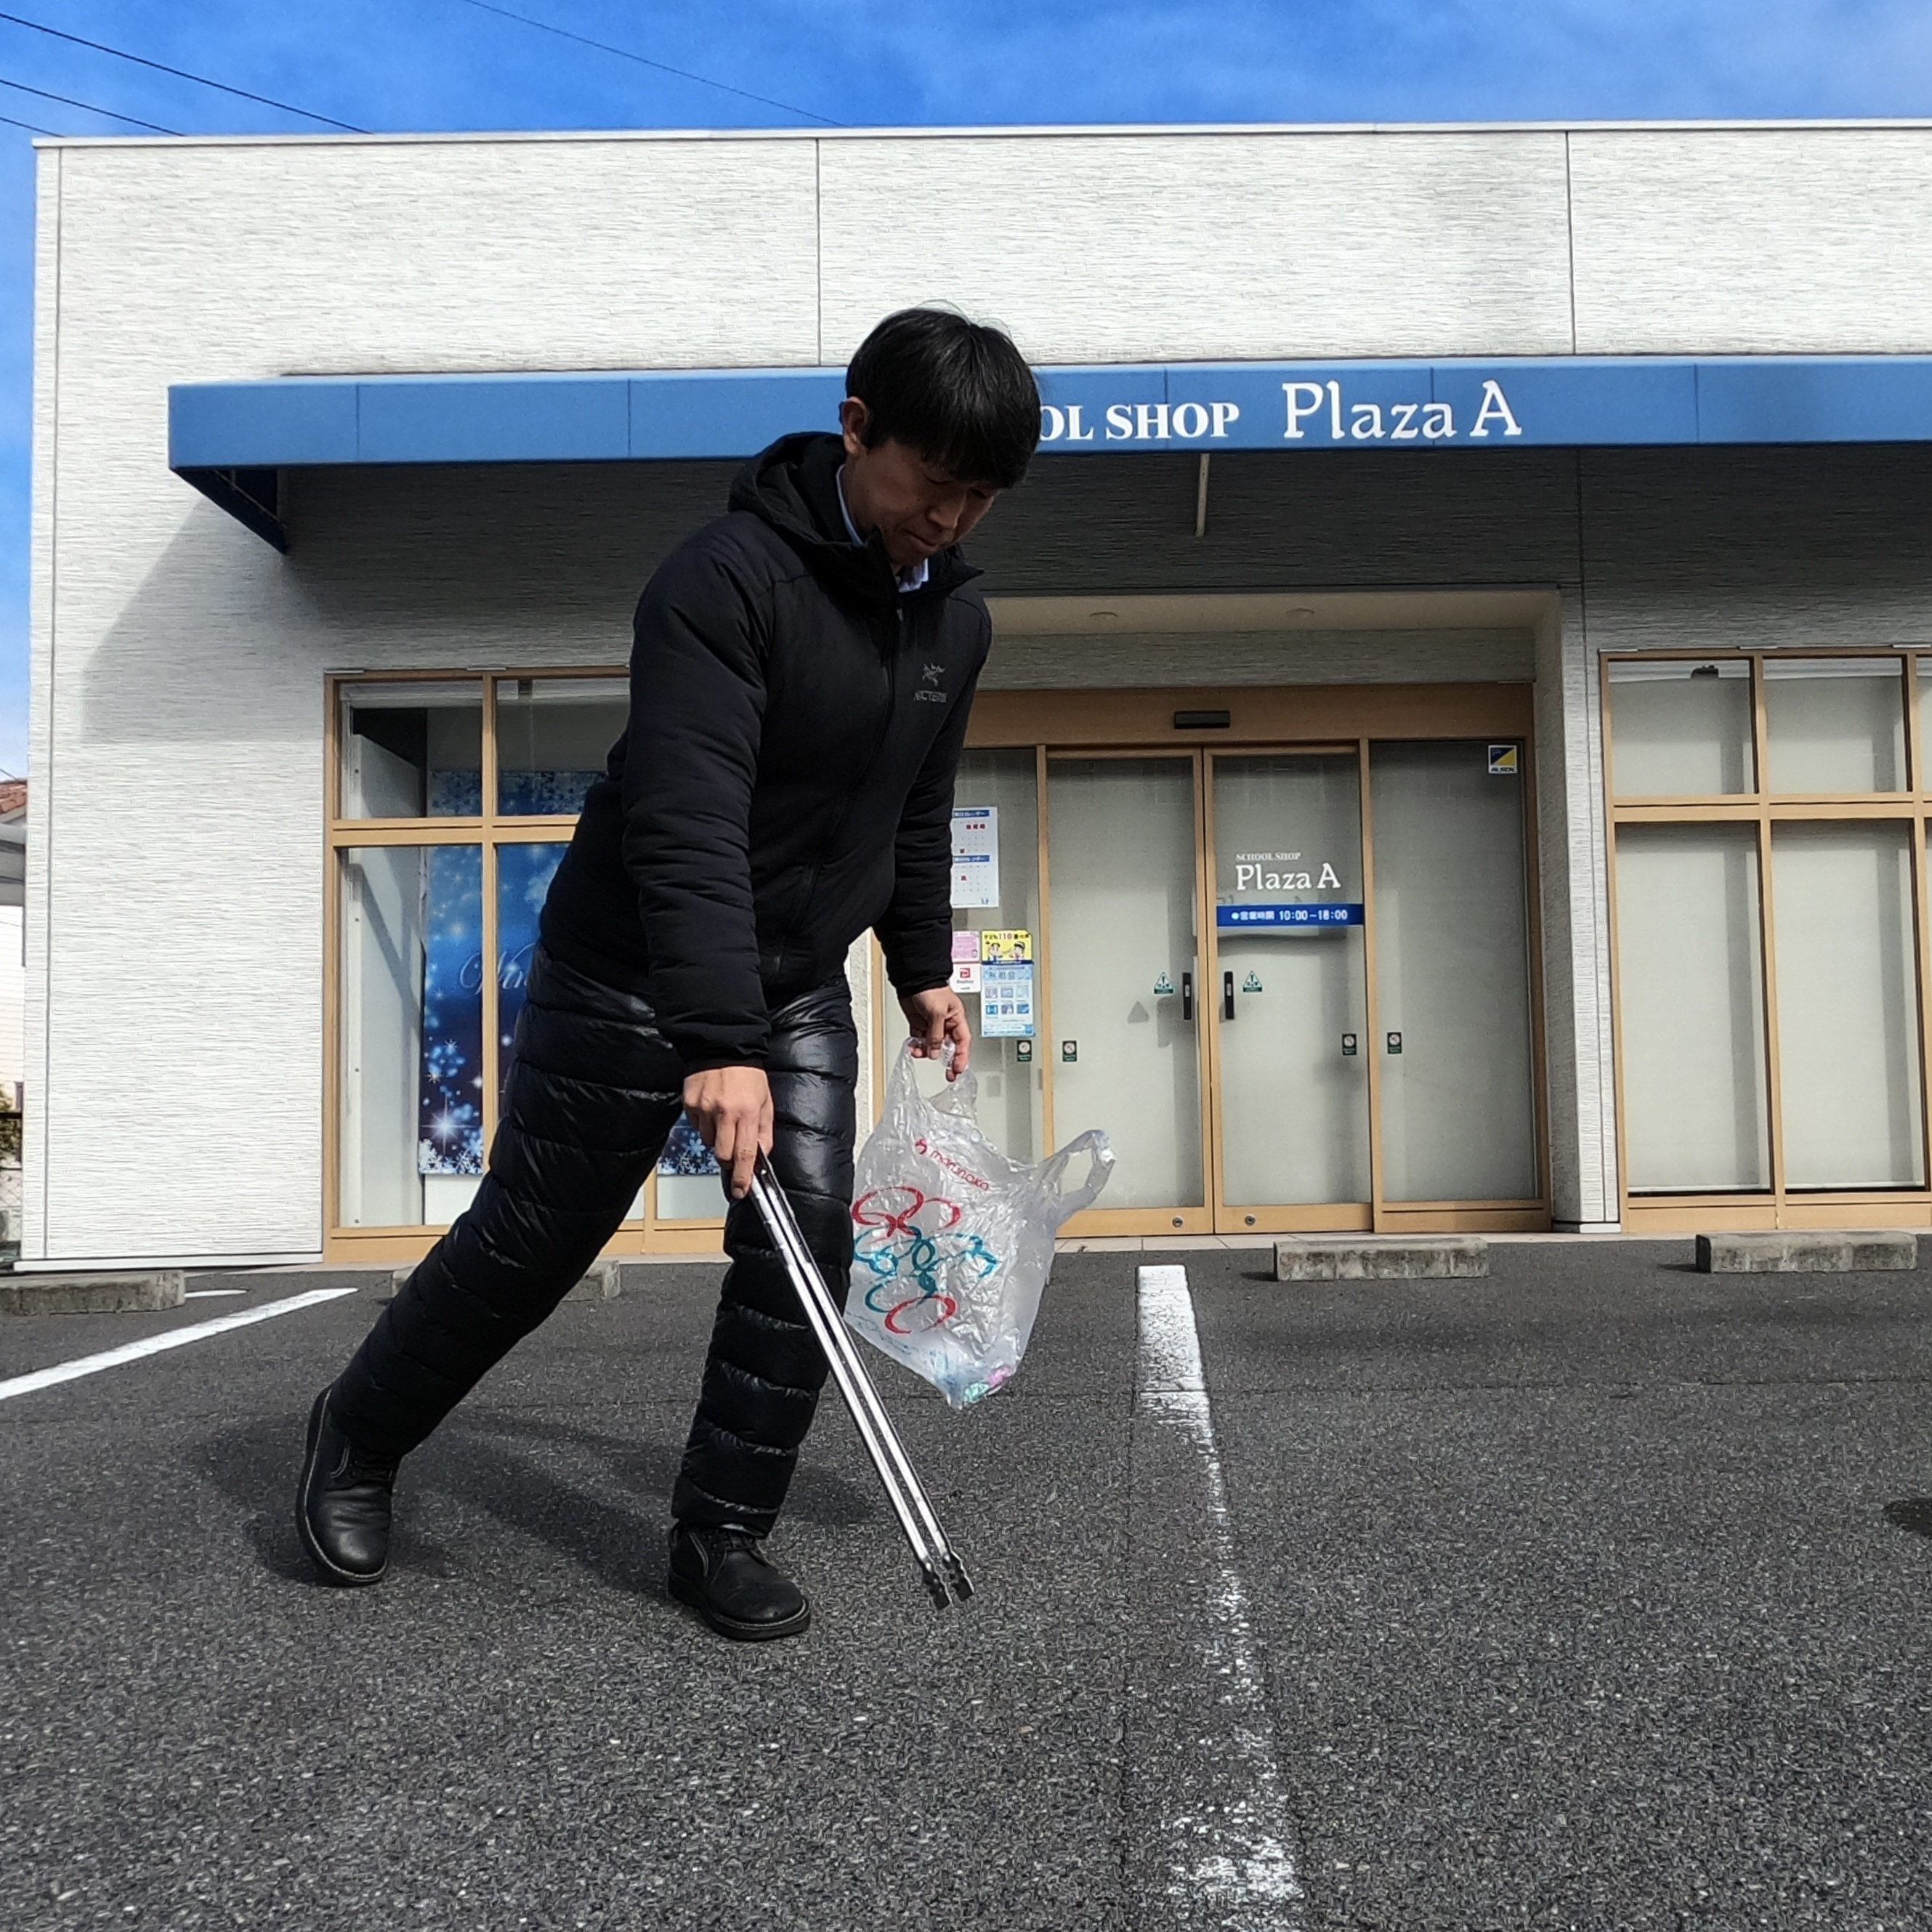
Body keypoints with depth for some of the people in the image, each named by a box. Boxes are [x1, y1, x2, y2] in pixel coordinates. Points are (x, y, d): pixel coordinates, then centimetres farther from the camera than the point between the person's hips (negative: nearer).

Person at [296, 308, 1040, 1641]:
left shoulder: (959, 618, 2)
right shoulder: (727, 579, -23)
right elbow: (687, 821, -33)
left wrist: (924, 968, 13)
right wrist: (717, 1041, -39)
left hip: (801, 984, 6)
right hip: (631, 975, -6)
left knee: (807, 1244, -4)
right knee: (530, 1242, 6)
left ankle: (723, 1532, 13)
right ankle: (359, 1438, 31)